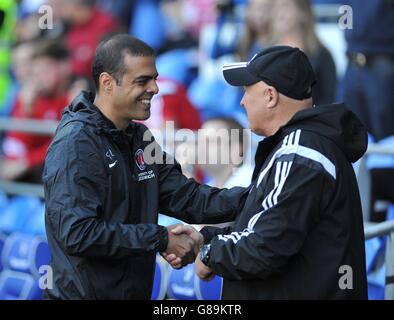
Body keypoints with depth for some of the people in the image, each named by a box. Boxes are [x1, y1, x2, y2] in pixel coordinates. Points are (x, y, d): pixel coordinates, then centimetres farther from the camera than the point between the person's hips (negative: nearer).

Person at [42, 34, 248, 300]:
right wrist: (160, 239, -21)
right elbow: (77, 233, -26)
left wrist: (248, 199, -12)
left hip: (135, 291, 9)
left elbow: (185, 197, 3)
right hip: (83, 292, -8)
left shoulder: (139, 137, 9)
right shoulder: (76, 143, -18)